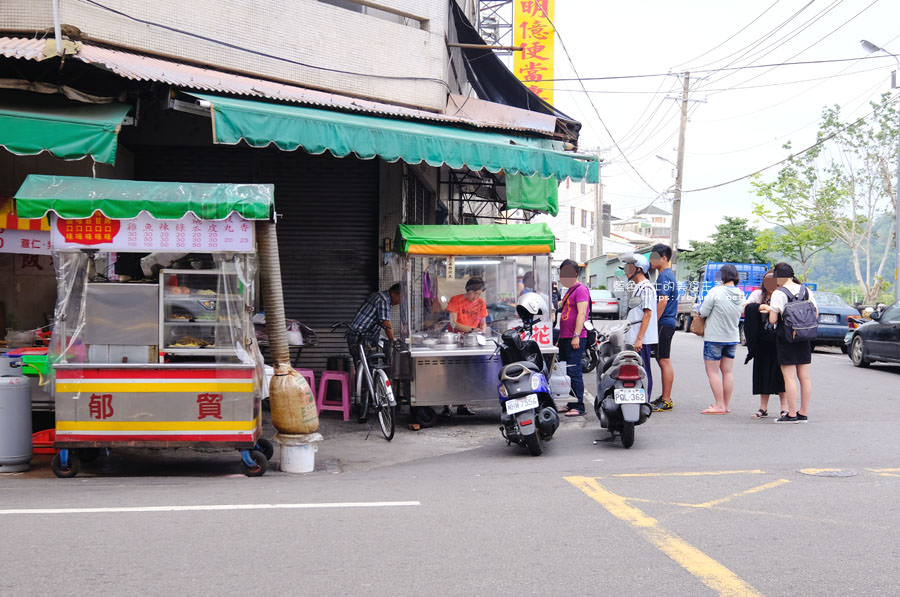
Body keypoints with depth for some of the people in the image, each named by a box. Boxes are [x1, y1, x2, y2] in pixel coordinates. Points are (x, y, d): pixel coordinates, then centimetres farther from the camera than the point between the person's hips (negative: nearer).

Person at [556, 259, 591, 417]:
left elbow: (581, 314, -19)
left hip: (575, 340, -10)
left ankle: (579, 406, -8)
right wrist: (560, 338, 25)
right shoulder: (569, 291, 21)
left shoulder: (581, 290, -10)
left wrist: (576, 336, -24)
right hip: (564, 338, 10)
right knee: (565, 373, 12)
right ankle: (570, 404, 18)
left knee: (574, 373, -10)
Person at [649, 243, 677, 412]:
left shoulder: (664, 276, -14)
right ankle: (665, 397, 19)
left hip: (664, 323, -10)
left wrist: (653, 323, -20)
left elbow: (663, 302, -22)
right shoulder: (668, 275, 18)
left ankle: (666, 401, -7)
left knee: (664, 361, -8)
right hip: (667, 323, 10)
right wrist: (655, 323, 21)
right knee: (663, 361, 13)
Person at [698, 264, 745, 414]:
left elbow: (703, 313, -14)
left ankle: (719, 406, -3)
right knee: (728, 371, 10)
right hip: (733, 337, 6)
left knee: (713, 371, 0)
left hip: (715, 337, -6)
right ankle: (726, 405, 15)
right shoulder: (740, 294, 1)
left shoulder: (715, 292, -18)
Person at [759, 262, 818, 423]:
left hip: (786, 338, -6)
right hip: (804, 338, 6)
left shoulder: (779, 293, -11)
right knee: (805, 377, 8)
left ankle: (792, 414, -4)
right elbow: (815, 313, 9)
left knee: (789, 378, -4)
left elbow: (773, 320, -13)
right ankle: (803, 413, 13)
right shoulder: (806, 290, 8)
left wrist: (770, 309, 6)